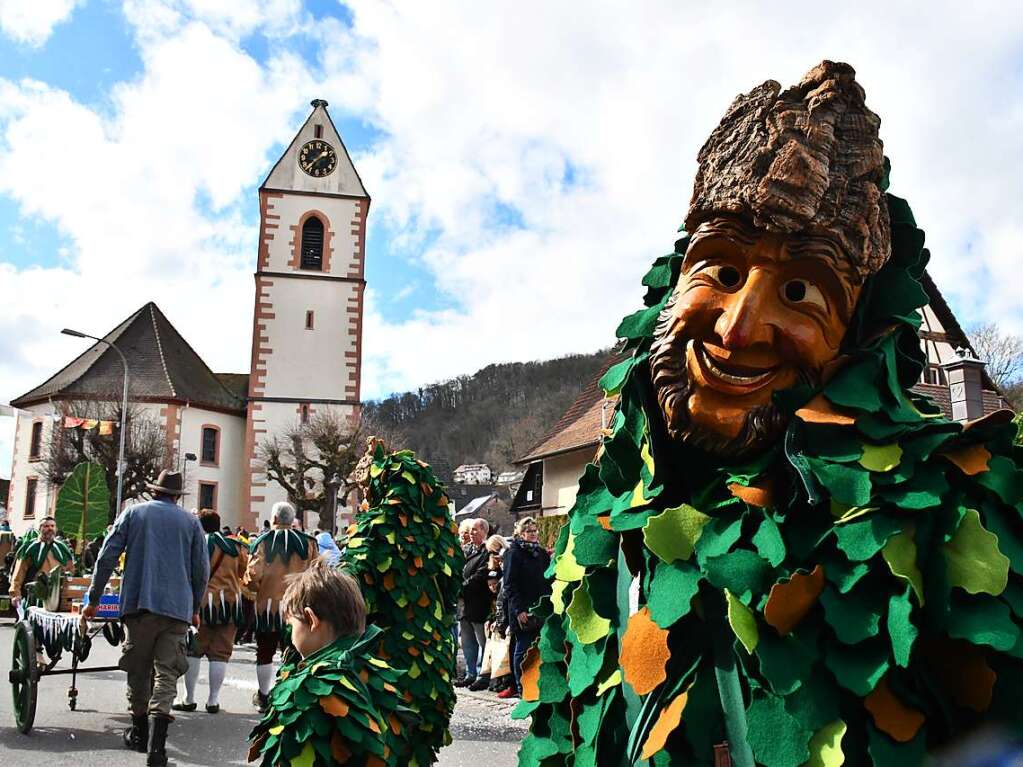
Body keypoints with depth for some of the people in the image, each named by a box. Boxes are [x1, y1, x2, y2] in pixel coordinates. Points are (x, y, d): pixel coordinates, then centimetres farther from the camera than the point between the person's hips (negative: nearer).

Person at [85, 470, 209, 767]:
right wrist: (195, 608, 19)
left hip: (138, 602, 0)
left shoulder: (133, 513, 8)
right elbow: (202, 569, 8)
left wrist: (93, 600, 10)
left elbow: (107, 557, 3)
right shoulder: (190, 521, 9)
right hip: (177, 607, 0)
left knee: (138, 669, 13)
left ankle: (140, 733, 25)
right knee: (166, 672, -1)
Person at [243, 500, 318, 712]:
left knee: (265, 651, 12)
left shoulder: (262, 542, -7)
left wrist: (253, 591, 6)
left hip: (267, 604, -1)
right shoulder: (308, 542, -1)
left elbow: (253, 574, -13)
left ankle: (263, 696, 20)